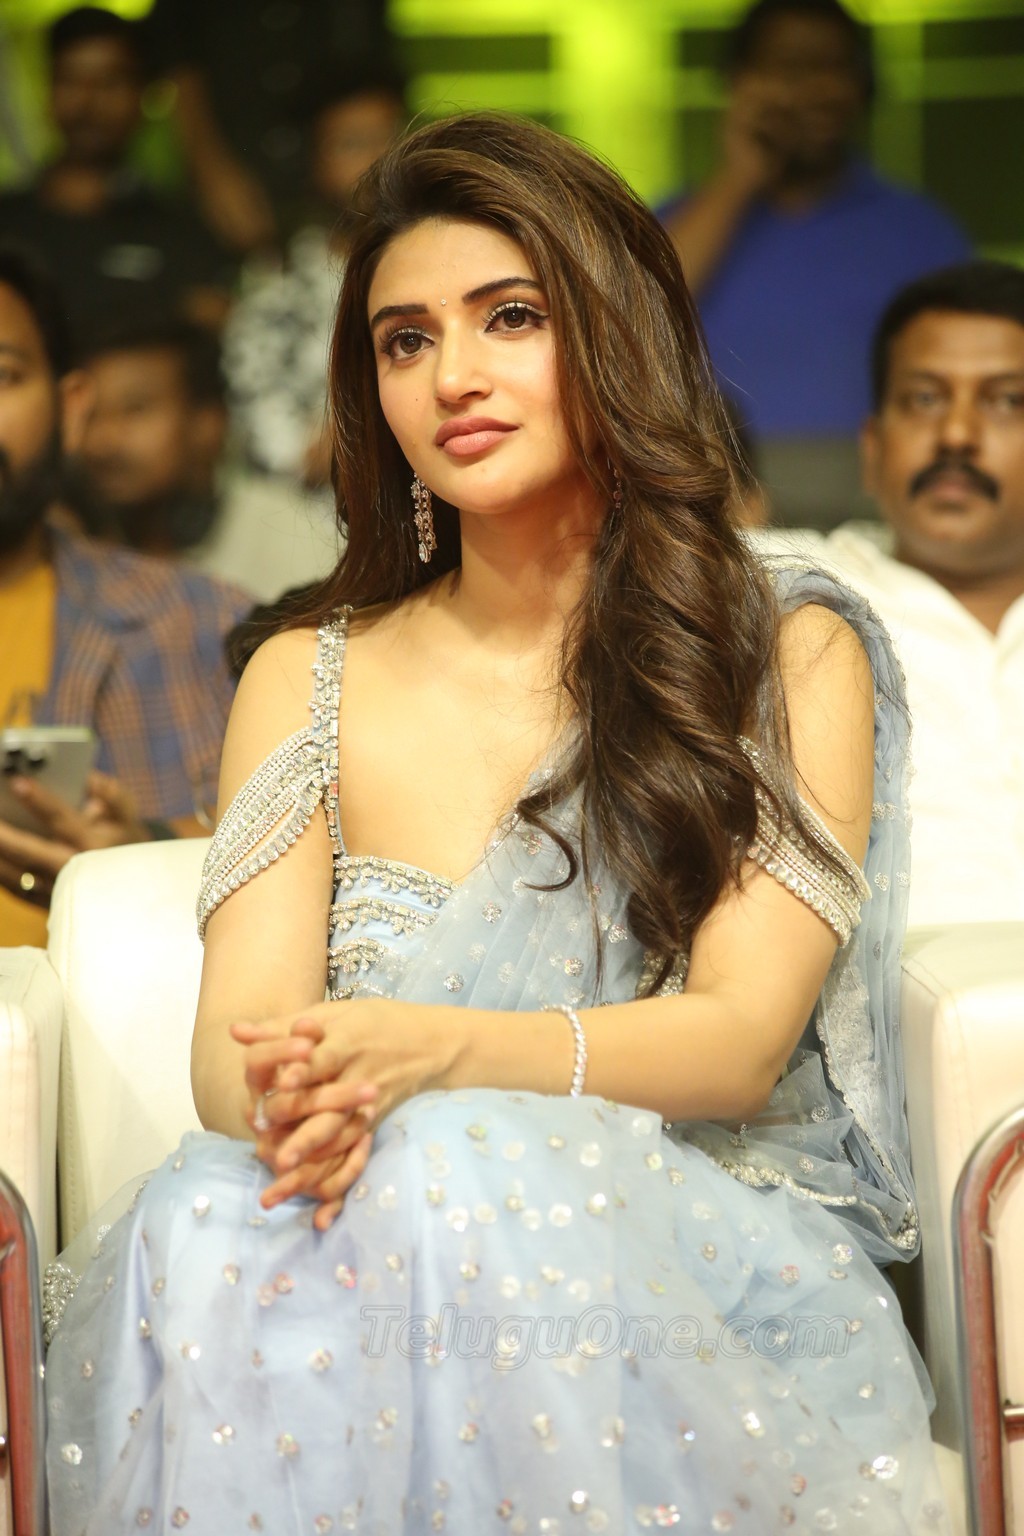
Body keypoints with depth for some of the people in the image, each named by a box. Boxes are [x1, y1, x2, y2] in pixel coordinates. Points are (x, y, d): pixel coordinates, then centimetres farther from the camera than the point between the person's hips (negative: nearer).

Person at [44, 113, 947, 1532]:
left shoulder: (795, 656, 7)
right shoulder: (306, 680, 15)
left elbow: (740, 1041, -5)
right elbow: (234, 1047, 4)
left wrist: (423, 1053, -23)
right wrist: (298, 1096, -23)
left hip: (707, 1254, -2)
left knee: (452, 1191, -36)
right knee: (212, 1229, -34)